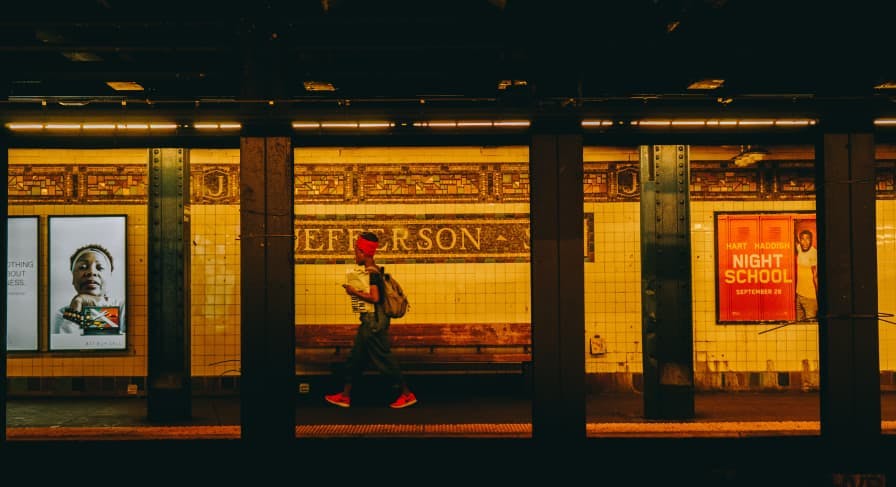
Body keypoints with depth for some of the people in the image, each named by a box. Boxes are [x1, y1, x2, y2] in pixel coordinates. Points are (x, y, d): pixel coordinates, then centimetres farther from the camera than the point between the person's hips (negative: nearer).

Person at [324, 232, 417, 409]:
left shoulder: (371, 272, -17)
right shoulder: (374, 270, 12)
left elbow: (375, 297, -26)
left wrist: (355, 292, -16)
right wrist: (355, 290, 11)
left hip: (373, 321, -10)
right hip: (370, 321, 10)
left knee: (383, 358, -4)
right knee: (355, 358, 14)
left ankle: (407, 394, 5)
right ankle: (345, 396, 23)